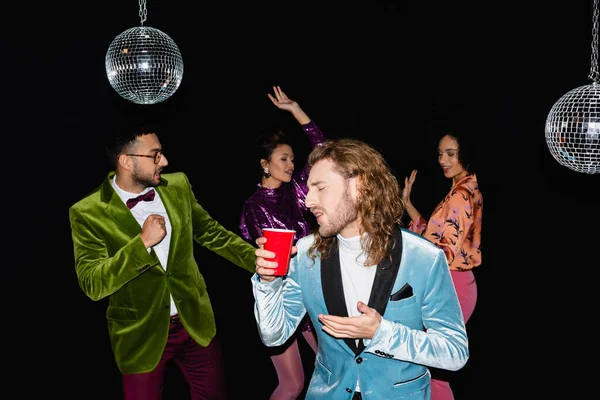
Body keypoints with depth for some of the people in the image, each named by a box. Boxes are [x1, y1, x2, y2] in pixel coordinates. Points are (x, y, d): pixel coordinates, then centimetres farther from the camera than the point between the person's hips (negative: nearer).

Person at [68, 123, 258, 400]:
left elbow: (212, 233, 7)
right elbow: (92, 285, -21)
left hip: (196, 322, 4)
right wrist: (143, 242, -28)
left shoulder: (178, 186, -3)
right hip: (141, 335, -4)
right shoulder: (87, 213, -15)